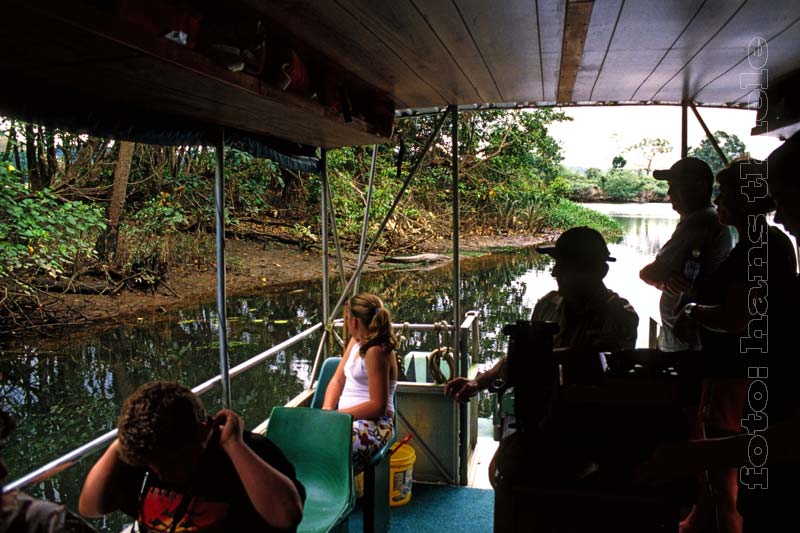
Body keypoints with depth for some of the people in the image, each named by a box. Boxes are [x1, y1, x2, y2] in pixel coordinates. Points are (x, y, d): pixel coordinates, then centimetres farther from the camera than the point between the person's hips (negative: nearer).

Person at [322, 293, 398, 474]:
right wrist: (326, 410, -1)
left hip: (374, 424, -9)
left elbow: (378, 406, -16)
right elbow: (337, 380, 17)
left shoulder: (376, 352, -13)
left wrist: (338, 414, -15)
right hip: (347, 418, 9)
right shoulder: (355, 342, 16)